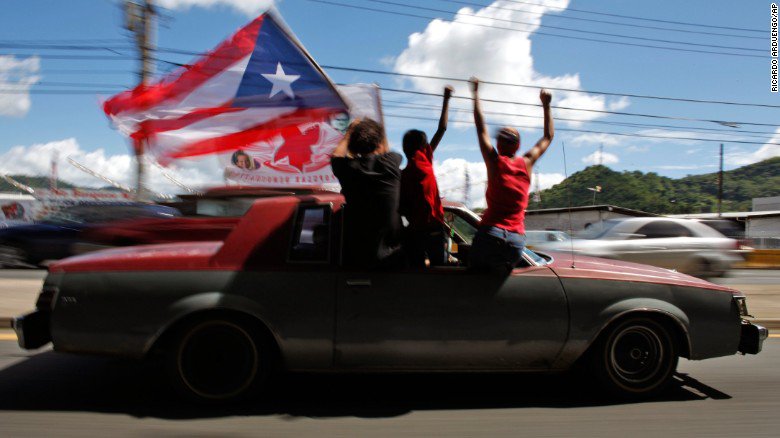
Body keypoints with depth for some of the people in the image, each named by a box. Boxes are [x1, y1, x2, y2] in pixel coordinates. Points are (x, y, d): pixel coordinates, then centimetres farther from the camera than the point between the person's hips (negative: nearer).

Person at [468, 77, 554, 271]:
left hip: (490, 233, -3)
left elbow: (481, 128, 12)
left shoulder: (494, 161, 2)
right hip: (517, 240, 3)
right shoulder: (527, 163, 9)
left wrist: (476, 93, 22)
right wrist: (546, 105, 34)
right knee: (498, 274, 19)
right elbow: (548, 136, 25)